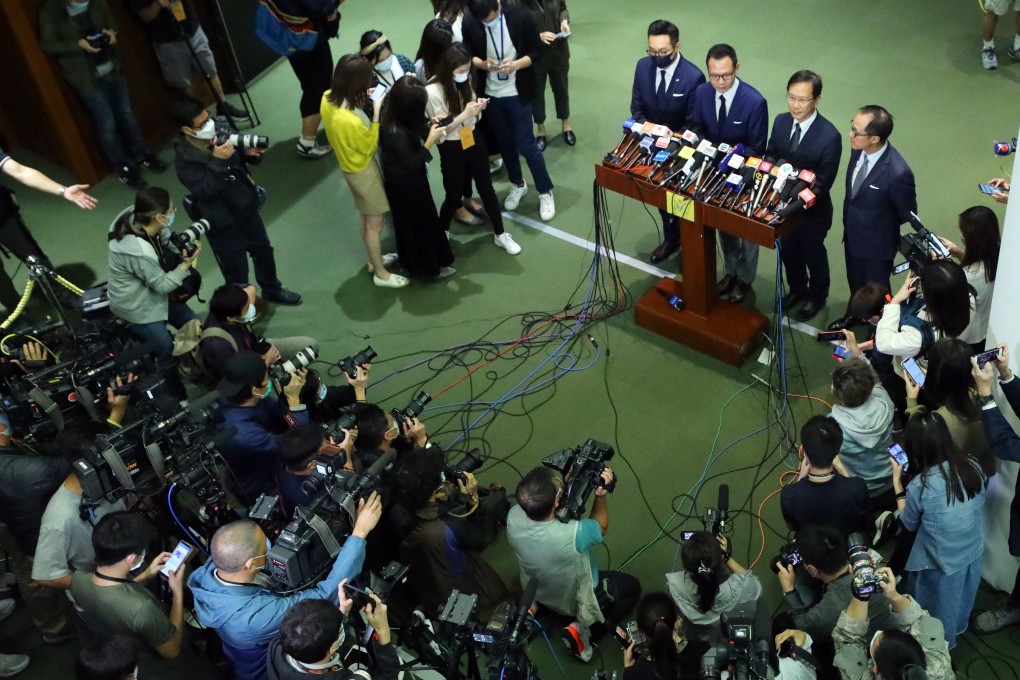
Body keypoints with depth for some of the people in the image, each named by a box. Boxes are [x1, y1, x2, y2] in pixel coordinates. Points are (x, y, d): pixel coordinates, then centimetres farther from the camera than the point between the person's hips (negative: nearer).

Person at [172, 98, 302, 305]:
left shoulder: (219, 130, -11)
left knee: (263, 251, 27)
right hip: (223, 224, -7)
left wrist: (249, 152, -18)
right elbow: (206, 191, -35)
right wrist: (217, 162, -43)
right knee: (236, 271, 11)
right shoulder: (186, 160, -26)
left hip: (247, 209, 7)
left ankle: (272, 290, 53)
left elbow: (241, 156, 5)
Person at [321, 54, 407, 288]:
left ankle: (374, 259, 46)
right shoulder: (350, 121, -39)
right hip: (363, 170, -8)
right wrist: (376, 113, -23)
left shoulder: (328, 99, -15)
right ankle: (381, 274, 29)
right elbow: (370, 147, -21)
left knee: (366, 217, 27)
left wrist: (363, 100, -5)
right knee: (375, 223, 11)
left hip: (351, 165, 8)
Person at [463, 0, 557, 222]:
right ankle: (517, 184, 41)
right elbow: (468, 54, 1)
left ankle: (545, 192, 20)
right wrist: (481, 63, -21)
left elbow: (536, 52, -8)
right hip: (490, 94, 3)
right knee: (505, 143, 18)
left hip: (518, 93, -3)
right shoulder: (469, 22, -13)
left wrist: (516, 65, -27)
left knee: (526, 144, 2)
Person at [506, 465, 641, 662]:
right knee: (632, 587, 20)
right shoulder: (572, 534, -44)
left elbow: (538, 506, -7)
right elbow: (600, 527, -20)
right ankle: (582, 628, 5)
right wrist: (600, 495, -21)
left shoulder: (513, 516, -31)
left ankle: (535, 607, 20)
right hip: (576, 600, -5)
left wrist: (565, 484, -20)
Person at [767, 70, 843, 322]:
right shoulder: (781, 121, -10)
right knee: (788, 252, 25)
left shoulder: (829, 136, -26)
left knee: (813, 255, 19)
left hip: (812, 210, -5)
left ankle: (817, 297, 46)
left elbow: (823, 183, -21)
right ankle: (797, 290, 52)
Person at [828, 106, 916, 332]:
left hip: (876, 243, -6)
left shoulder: (897, 173, -36)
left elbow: (907, 214, -16)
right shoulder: (858, 149, -17)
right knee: (855, 281, 31)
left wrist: (880, 226, -3)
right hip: (852, 233, 6)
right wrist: (850, 219, 5)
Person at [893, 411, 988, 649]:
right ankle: (957, 627, 58)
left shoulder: (920, 486, -30)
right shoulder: (974, 467, -16)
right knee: (961, 598, 33)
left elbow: (909, 524, -10)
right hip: (973, 552, 5)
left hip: (941, 562, -5)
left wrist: (897, 481, -9)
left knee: (939, 608, 23)